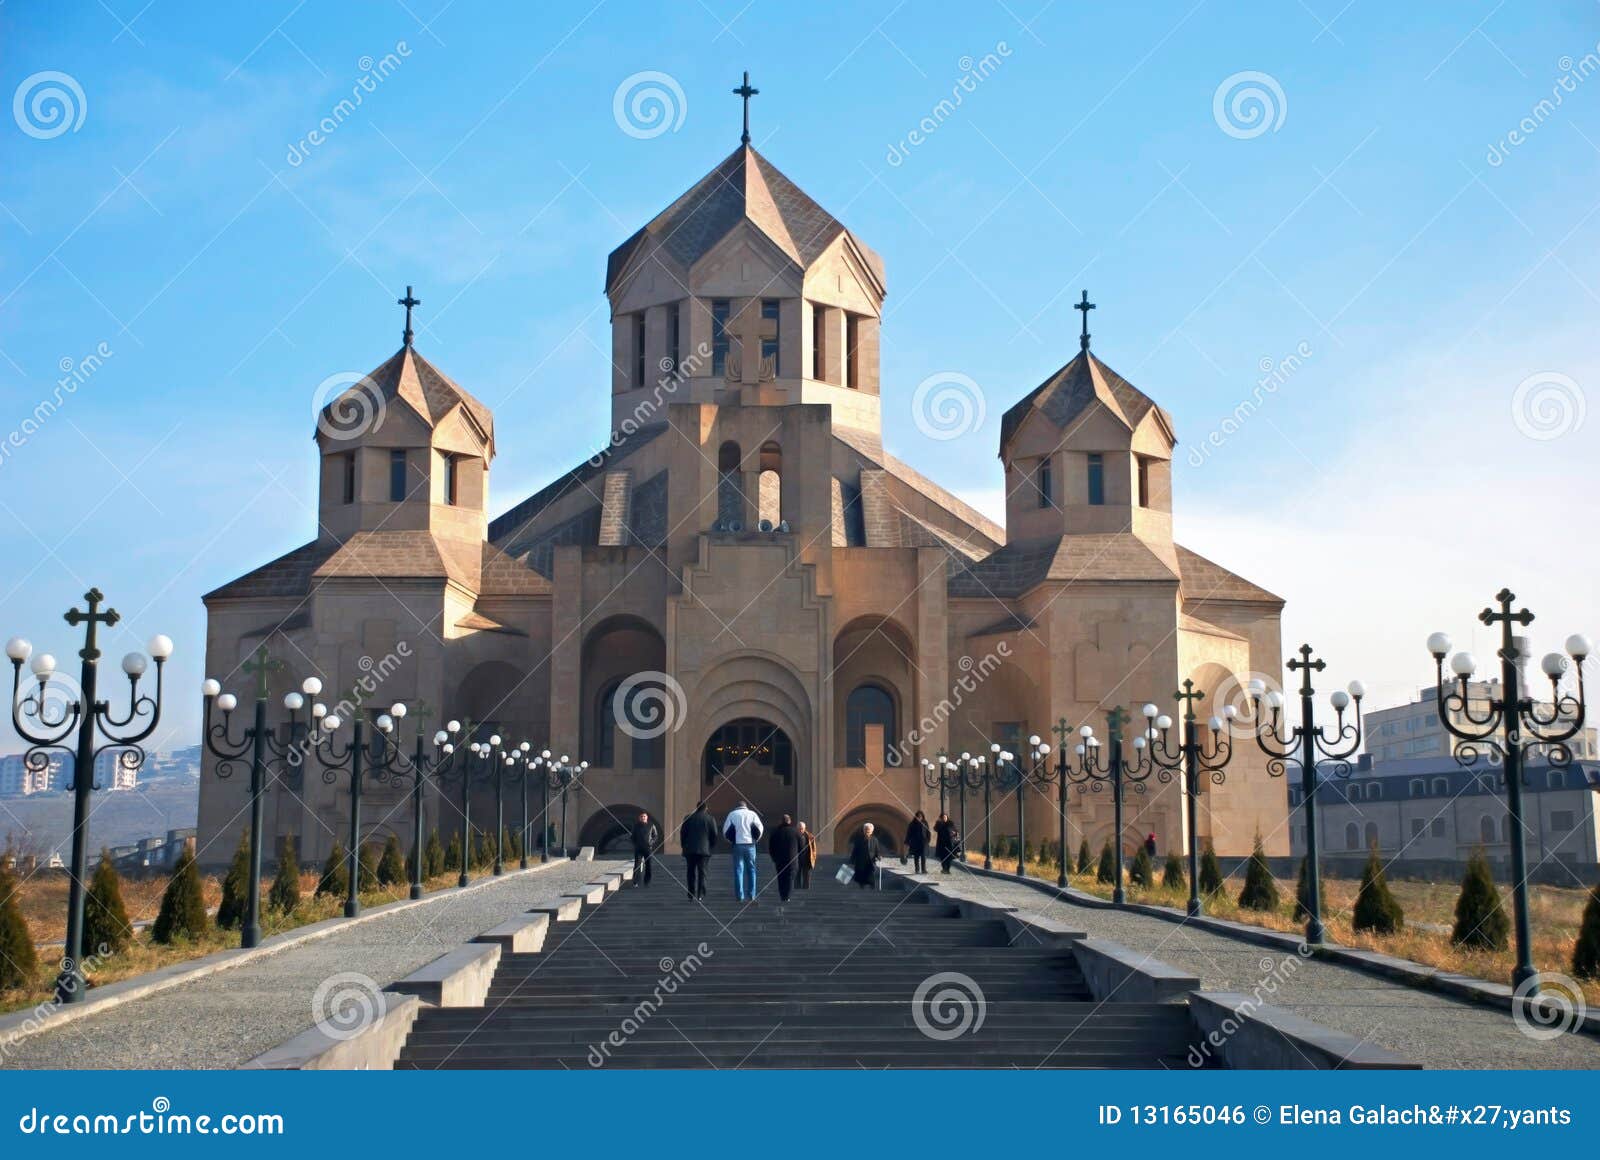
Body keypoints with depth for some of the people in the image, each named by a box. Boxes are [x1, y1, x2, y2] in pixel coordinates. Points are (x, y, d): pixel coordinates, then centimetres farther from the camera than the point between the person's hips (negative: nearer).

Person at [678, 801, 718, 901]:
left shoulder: (688, 818, 7)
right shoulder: (710, 819, 3)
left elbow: (682, 833, 6)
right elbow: (714, 835, 0)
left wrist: (684, 846, 13)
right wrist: (712, 847, 9)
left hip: (690, 849, 1)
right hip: (704, 850, -1)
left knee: (691, 872, 7)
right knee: (702, 872, 0)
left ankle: (692, 894, 3)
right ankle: (700, 895, -8)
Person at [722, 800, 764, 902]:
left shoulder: (732, 815, 7)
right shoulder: (752, 814, 8)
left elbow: (725, 830, 0)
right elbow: (760, 829, -2)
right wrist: (755, 839, 12)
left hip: (737, 844, 0)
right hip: (750, 844, 1)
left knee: (738, 870, 1)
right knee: (751, 869, 8)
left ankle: (739, 896, -4)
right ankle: (751, 896, 5)